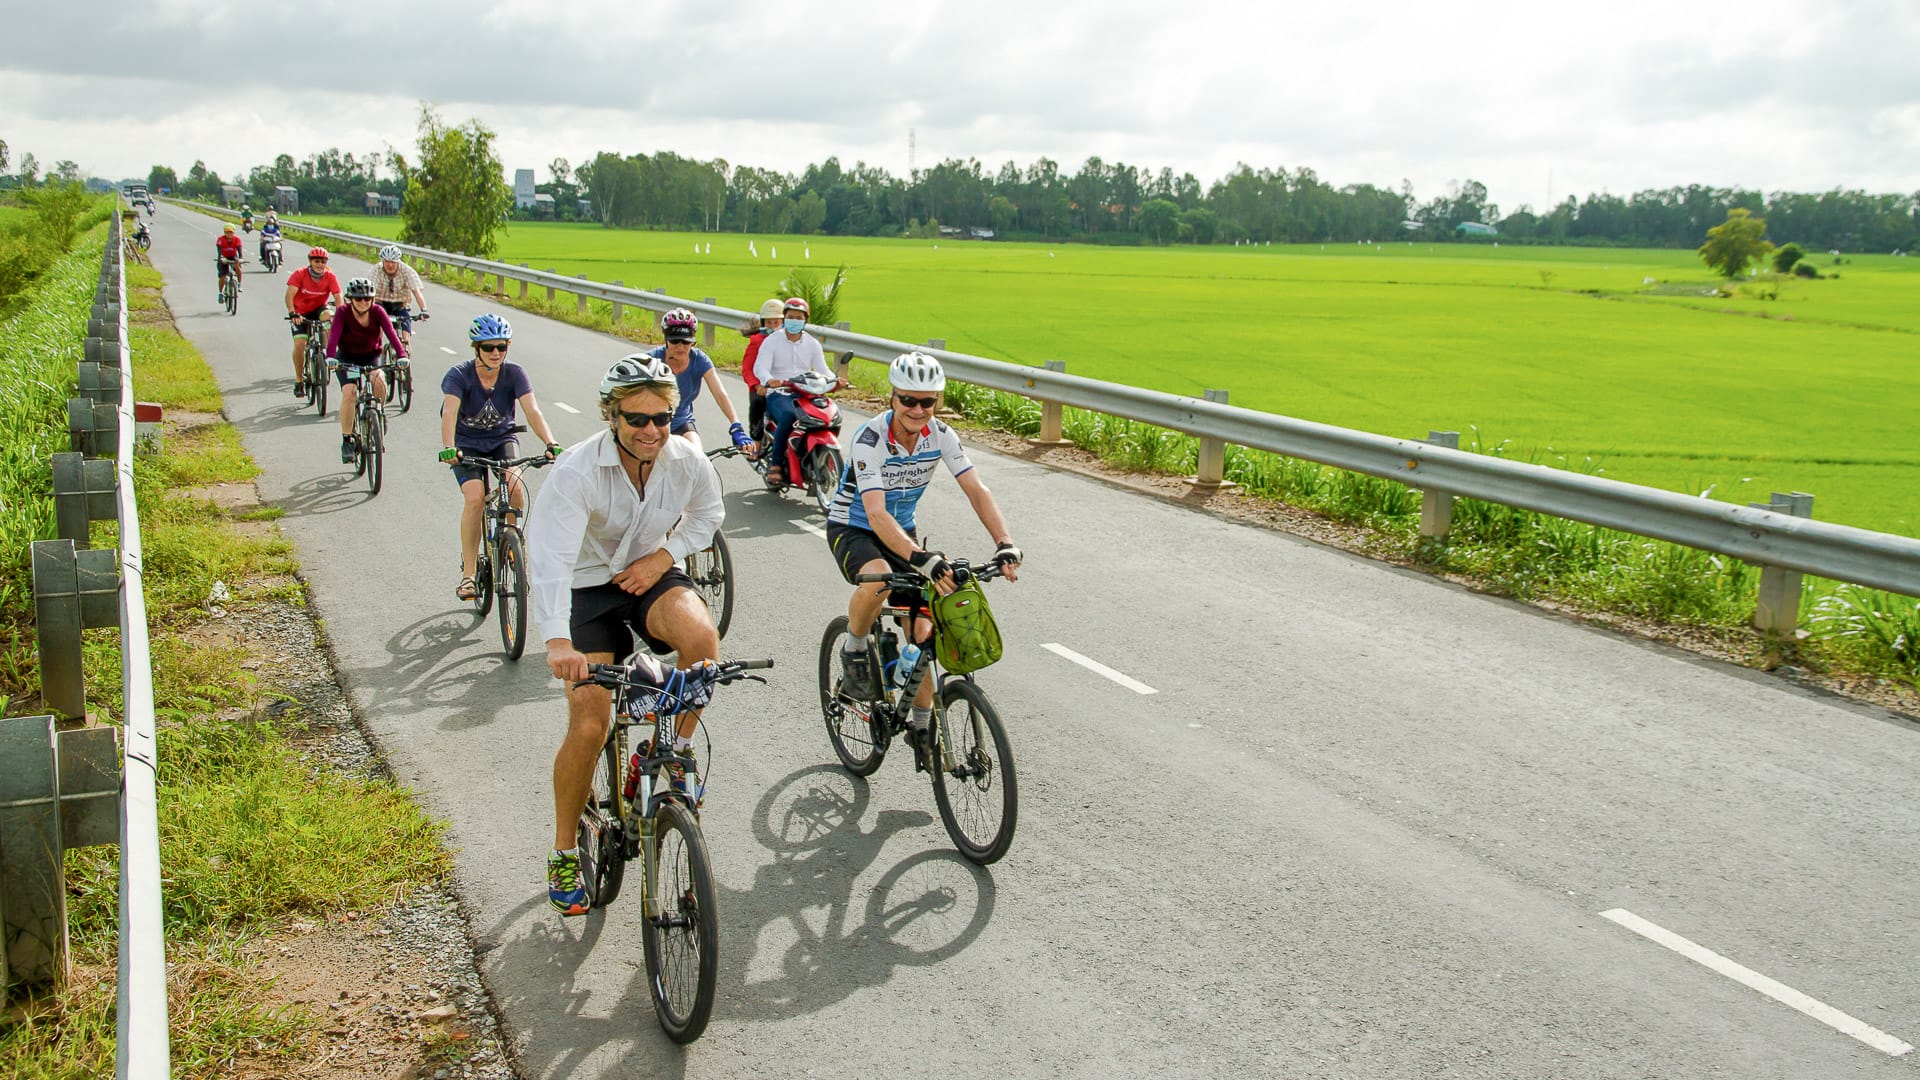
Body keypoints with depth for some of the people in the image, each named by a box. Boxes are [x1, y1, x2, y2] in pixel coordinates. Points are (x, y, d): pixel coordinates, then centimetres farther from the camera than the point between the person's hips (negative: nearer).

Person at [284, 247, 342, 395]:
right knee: (299, 344, -16)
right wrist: (292, 313, -46)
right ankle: (298, 380, 0)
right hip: (301, 313, -1)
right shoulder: (299, 275, -20)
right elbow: (290, 294, -30)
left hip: (319, 309, 1)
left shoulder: (330, 277, -15)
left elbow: (338, 297, -22)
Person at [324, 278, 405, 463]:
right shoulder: (344, 313, -19)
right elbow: (334, 335, -33)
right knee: (349, 392, -23)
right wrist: (330, 357, -52)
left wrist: (401, 355, -47)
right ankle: (347, 440, -11)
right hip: (347, 358, -1)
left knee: (379, 379, -31)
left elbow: (391, 333, -30)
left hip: (371, 356, 1)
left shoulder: (377, 312, -16)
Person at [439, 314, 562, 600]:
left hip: (502, 439, 2)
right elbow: (449, 412, -35)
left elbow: (532, 410, -27)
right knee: (475, 498, -23)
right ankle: (467, 574, -13)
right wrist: (448, 448, -53)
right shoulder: (459, 375, -20)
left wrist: (551, 444, -44)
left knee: (515, 487, -26)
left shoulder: (514, 373, -15)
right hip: (467, 444, -1)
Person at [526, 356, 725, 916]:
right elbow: (550, 558, -35)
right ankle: (564, 852, 12)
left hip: (653, 576, 2)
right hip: (590, 588, -2)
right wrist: (558, 641, -48)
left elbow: (708, 512, 8)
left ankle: (677, 750, -6)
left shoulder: (686, 460, -14)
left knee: (701, 636, -32)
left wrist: (663, 556, -10)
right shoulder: (579, 470, -25)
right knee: (588, 727, -9)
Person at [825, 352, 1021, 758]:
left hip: (902, 530, 5)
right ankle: (854, 650, -8)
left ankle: (920, 722, 15)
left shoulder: (941, 435, -14)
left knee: (924, 630, -4)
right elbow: (875, 514, -40)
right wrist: (920, 558, -54)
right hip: (852, 530, -5)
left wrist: (1005, 543, -36)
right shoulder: (870, 439, -30)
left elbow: (977, 491, -19)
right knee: (877, 581, -38)